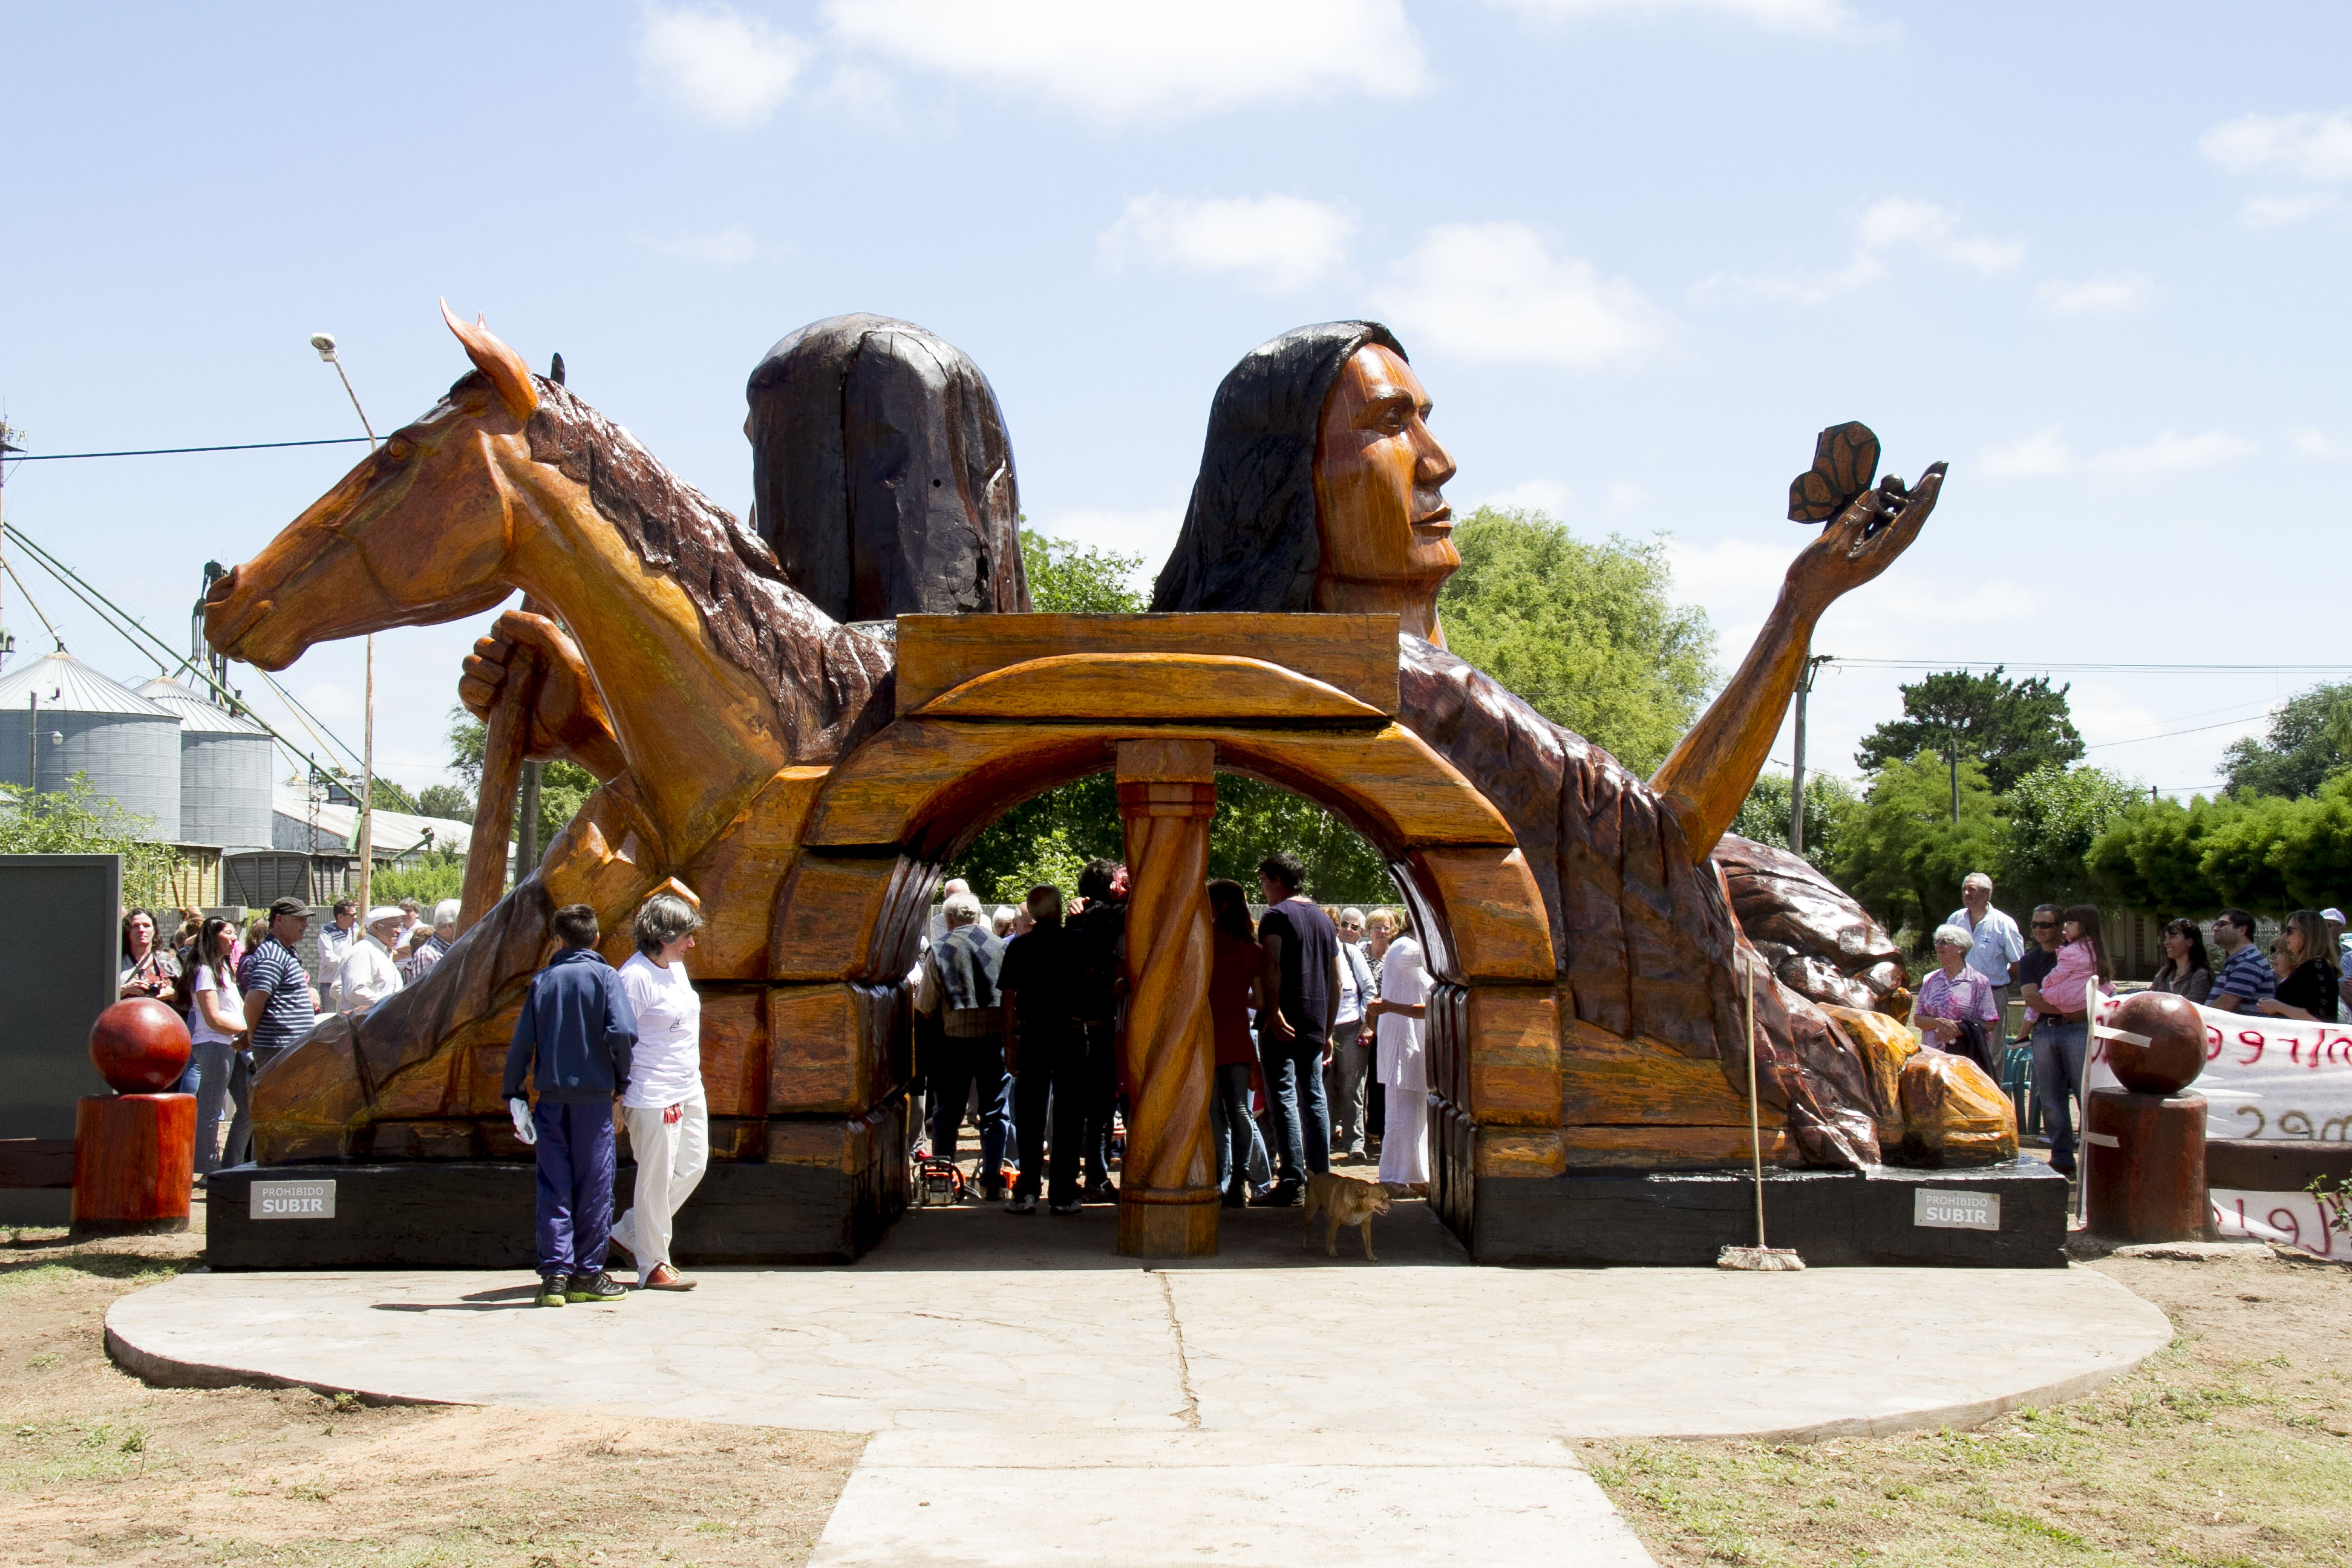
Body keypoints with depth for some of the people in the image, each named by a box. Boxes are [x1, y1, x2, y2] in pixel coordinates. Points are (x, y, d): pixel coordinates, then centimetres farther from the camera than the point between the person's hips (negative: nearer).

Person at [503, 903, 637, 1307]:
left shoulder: (542, 981, 7)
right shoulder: (604, 976, -3)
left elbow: (522, 1042, 4)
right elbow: (622, 1032, -15)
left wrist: (512, 1092, 11)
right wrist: (621, 1078, 0)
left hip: (551, 1094, 3)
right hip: (594, 1093, -3)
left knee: (553, 1185, 5)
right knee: (594, 1184, 5)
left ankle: (555, 1273, 0)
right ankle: (587, 1274, 7)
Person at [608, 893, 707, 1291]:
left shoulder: (676, 967, 10)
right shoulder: (635, 977, -17)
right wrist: (623, 1095, -16)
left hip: (689, 1090, 9)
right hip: (653, 1095, -9)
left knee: (693, 1165, 13)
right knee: (656, 1178, -1)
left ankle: (628, 1234, 25)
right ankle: (653, 1266, 11)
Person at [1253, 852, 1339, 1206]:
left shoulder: (1277, 915, -4)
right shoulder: (1324, 920, 18)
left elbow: (1271, 966, -19)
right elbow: (1336, 982, 20)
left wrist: (1273, 1011, -25)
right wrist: (1328, 1031, 24)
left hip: (1283, 1023, -7)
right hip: (1315, 1025, 7)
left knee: (1283, 1095, -8)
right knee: (1313, 1097, 12)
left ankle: (1293, 1180, -15)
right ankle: (1320, 1176, 13)